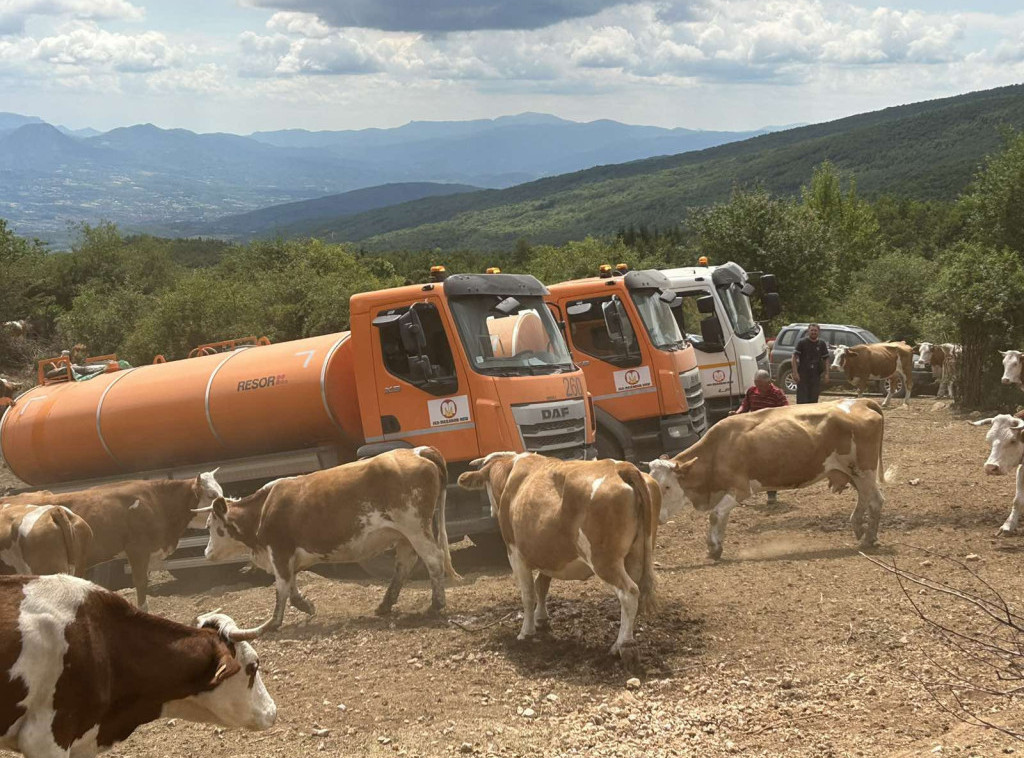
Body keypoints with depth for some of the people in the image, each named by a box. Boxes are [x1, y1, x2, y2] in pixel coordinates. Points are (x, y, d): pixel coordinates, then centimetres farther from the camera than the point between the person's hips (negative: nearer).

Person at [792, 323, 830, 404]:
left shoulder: (822, 344, 9)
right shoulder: (802, 343, -1)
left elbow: (826, 360, 12)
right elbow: (794, 357, -4)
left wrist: (826, 374, 2)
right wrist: (795, 372, -14)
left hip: (816, 376, 3)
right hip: (803, 375, -3)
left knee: (813, 400, 5)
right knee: (802, 399, -7)